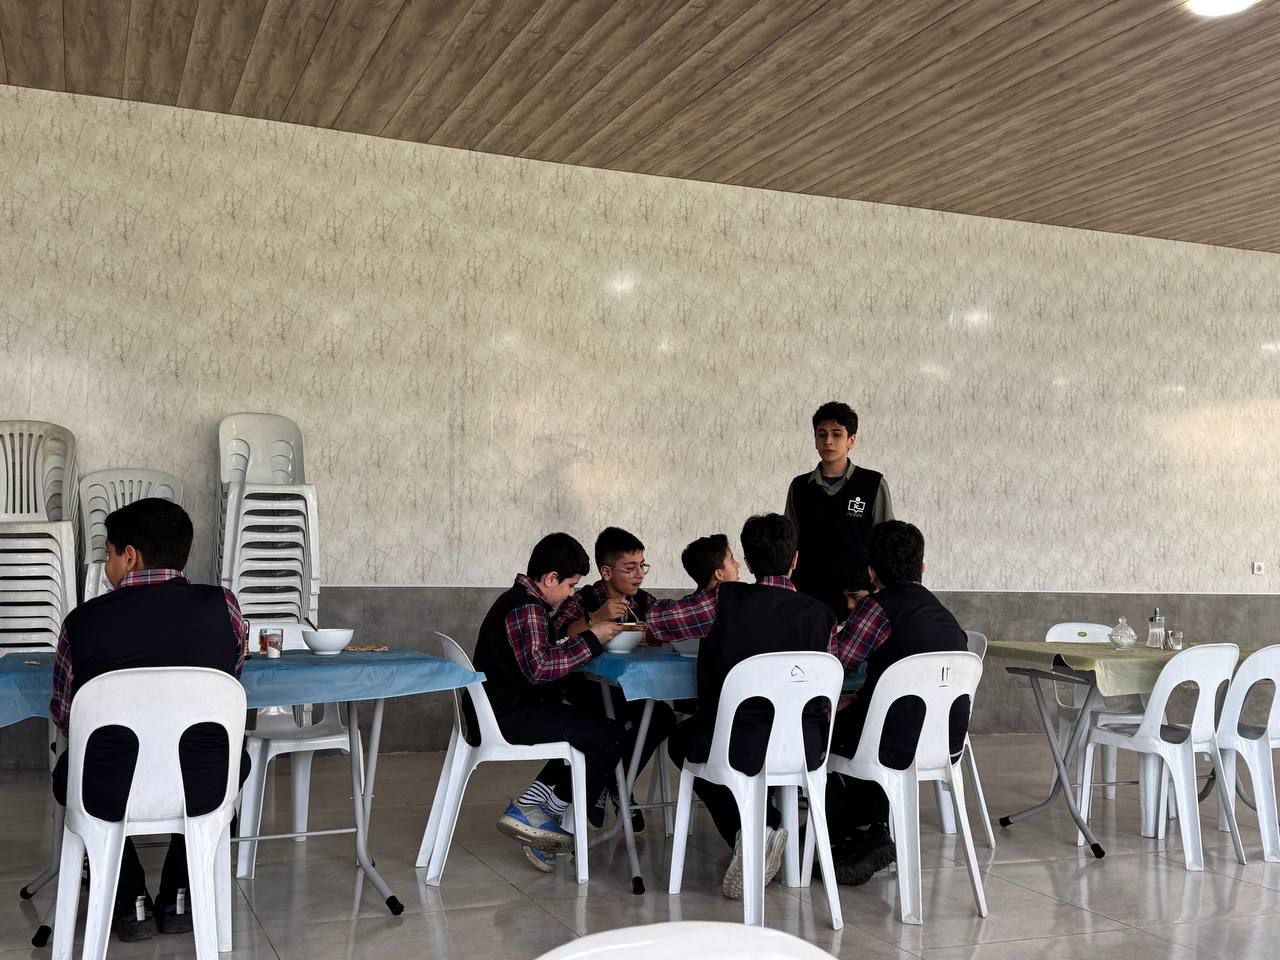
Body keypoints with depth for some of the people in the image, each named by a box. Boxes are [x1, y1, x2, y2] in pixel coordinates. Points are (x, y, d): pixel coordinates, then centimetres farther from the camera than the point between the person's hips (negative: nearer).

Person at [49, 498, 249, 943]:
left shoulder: (83, 620, -9)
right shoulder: (221, 606, -7)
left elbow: (62, 717, 5)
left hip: (109, 796, 0)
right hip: (204, 790, 1)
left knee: (69, 768, 34)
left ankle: (132, 904, 30)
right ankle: (177, 900, 33)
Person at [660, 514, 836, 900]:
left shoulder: (725, 600, -7)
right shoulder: (820, 614, 0)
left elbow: (656, 620, 3)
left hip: (735, 750, -3)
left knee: (683, 739, 32)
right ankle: (765, 828, 26)